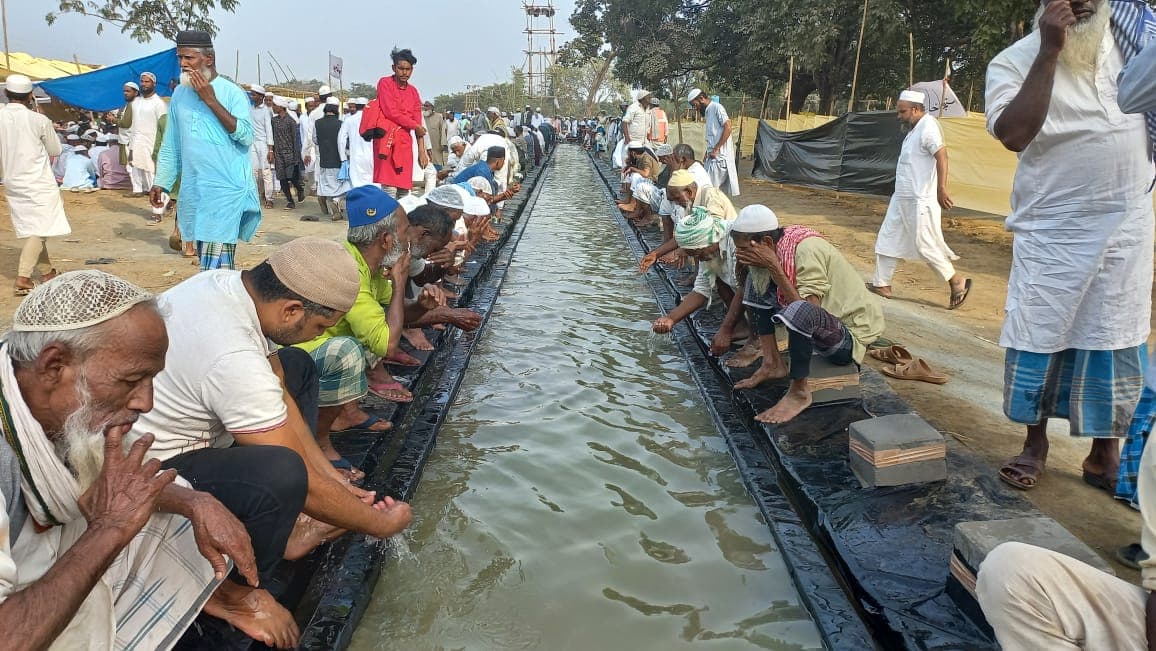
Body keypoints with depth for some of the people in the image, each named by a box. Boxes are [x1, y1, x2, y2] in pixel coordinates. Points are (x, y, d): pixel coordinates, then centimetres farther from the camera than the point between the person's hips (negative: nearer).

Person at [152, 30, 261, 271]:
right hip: (193, 191, 6)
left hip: (226, 190, -6)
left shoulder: (231, 92, -3)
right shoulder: (179, 94, 13)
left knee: (216, 265, -11)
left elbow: (246, 136, -16)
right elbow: (171, 145, 19)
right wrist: (161, 182, 14)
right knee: (205, 259, 9)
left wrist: (210, 100, -16)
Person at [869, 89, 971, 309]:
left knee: (925, 245, -4)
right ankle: (882, 284, 16)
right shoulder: (914, 129, 15)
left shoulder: (928, 126, -15)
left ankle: (957, 282, 10)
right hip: (902, 199, 10)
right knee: (887, 240, 10)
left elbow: (941, 155, -25)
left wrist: (941, 189, -32)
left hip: (919, 201, -10)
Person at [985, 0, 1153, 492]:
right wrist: (1050, 52, -23)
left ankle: (1105, 453, 22)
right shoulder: (1014, 61, -7)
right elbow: (1013, 134, -23)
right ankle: (1035, 442, 22)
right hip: (1052, 230, -3)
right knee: (1038, 338, 3)